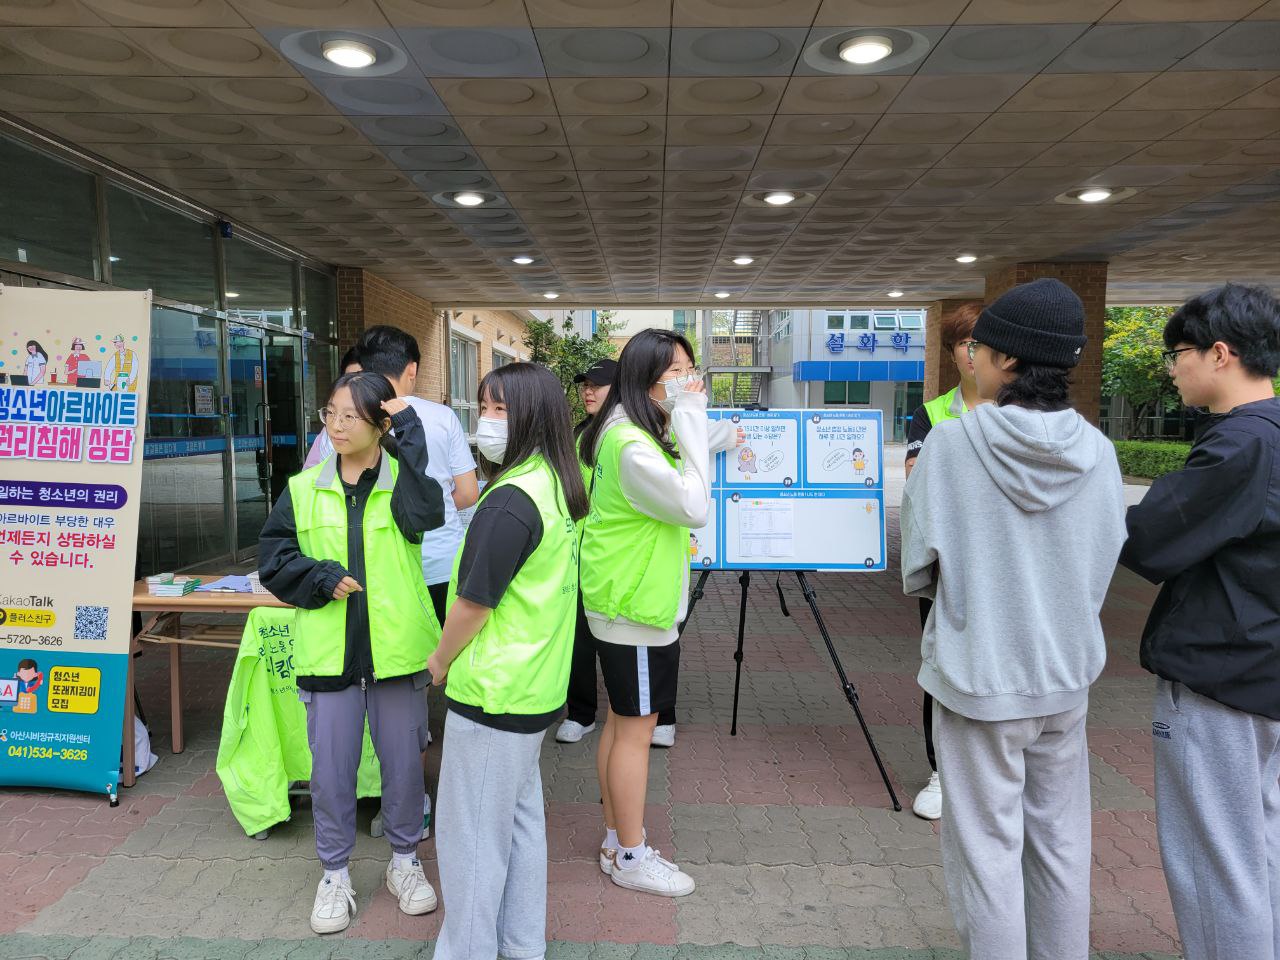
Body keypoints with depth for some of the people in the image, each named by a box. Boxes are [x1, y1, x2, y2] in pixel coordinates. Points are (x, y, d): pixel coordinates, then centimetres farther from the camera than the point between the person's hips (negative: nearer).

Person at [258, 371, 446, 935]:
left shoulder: (403, 480, -3)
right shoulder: (305, 489, 4)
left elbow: (424, 515, -24)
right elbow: (272, 555, 7)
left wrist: (409, 435, -22)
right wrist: (321, 577, -11)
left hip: (396, 650, -1)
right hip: (328, 653, 2)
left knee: (403, 761, 13)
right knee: (330, 768, 11)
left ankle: (404, 860, 36)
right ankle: (334, 874, 32)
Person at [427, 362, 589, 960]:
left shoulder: (510, 500, -24)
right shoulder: (556, 488, 5)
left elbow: (472, 602, -19)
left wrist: (439, 662, -1)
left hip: (493, 696, -9)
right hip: (538, 688, 9)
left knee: (471, 835, 7)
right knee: (520, 817, 20)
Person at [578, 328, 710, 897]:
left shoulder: (628, 434, 12)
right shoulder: (631, 445, -23)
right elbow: (695, 506, -24)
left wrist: (687, 420, 4)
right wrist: (690, 419, -21)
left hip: (623, 603, 11)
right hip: (635, 610, -11)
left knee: (623, 723, 18)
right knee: (636, 728, 2)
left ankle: (617, 841, 32)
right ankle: (631, 857, 18)